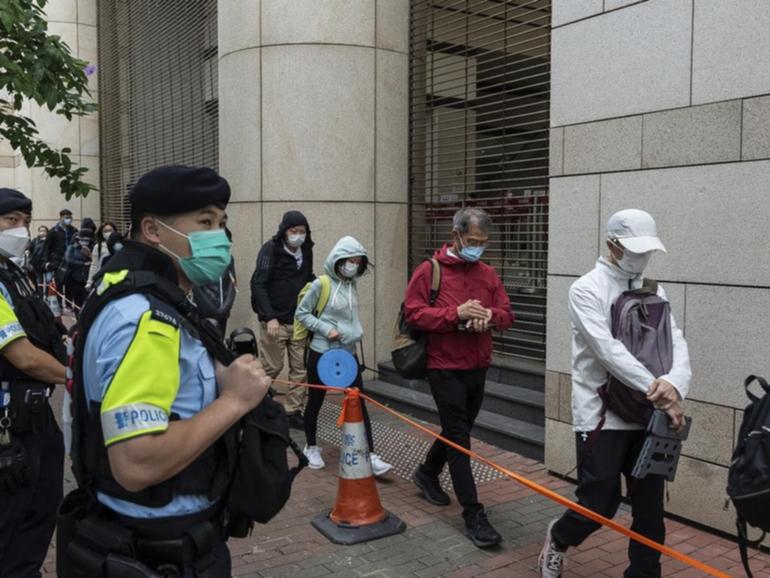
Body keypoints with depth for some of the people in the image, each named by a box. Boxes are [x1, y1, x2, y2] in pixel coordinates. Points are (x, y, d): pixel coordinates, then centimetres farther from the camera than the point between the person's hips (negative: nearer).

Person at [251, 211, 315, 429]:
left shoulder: (306, 251, 8)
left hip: (299, 321, 5)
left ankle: (294, 412, 15)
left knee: (300, 369, 4)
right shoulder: (270, 249, -10)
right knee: (271, 368, 2)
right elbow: (258, 285, -15)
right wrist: (270, 317, -23)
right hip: (275, 321, -5)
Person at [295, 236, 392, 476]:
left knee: (359, 403, -1)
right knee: (315, 402, 9)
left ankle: (371, 456, 0)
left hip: (348, 353, 5)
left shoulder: (352, 286, 6)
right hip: (322, 353, -5)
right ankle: (312, 448, 30)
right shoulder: (321, 284, -11)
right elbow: (301, 313, -7)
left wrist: (355, 335, 5)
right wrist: (326, 329, -17)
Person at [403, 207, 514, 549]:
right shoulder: (429, 270, -8)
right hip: (445, 369, -6)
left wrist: (490, 316, -16)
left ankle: (427, 473, 45)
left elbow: (506, 314, 8)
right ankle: (473, 514, 2)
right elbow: (413, 313, -14)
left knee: (456, 431, 20)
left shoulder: (488, 274, 9)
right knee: (460, 439, -4)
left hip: (478, 367, 6)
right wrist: (456, 314, -24)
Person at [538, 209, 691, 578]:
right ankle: (559, 538, 30)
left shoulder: (654, 292, 10)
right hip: (601, 417, -5)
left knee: (650, 506, 9)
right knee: (600, 504, -1)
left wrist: (674, 384, -24)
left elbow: (676, 343, -2)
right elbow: (607, 349, -20)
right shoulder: (587, 289, -9)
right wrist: (657, 390, -26)